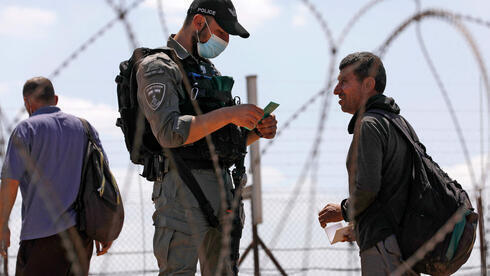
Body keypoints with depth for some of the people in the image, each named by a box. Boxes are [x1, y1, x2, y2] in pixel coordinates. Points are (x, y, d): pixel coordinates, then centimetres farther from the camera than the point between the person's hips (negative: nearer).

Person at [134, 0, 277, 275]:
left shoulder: (211, 72, 22)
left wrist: (256, 132, 3)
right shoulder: (159, 67, -5)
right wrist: (227, 114, -19)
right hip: (183, 188, -9)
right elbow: (170, 133, -20)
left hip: (222, 185, 9)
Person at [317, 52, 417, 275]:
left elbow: (366, 187, -20)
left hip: (384, 247, -10)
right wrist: (360, 228, 23)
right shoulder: (398, 124, 22)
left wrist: (345, 211, -1)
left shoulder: (369, 126, -8)